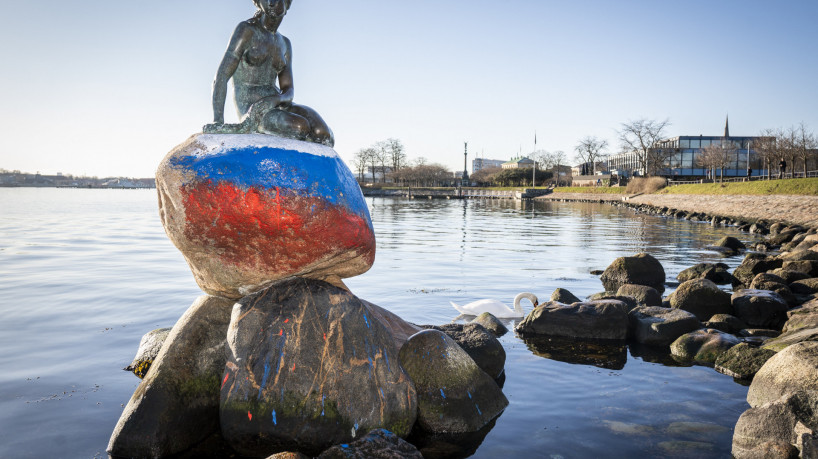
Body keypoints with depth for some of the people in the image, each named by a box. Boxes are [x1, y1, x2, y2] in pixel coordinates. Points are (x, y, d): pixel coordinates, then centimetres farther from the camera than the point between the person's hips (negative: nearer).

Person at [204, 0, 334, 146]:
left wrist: (275, 99, -17)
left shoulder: (285, 43, 17)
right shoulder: (246, 29, -1)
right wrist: (218, 121, -22)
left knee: (324, 135, -24)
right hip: (250, 110, -5)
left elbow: (288, 89, 9)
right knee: (301, 127, -34)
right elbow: (221, 77, -9)